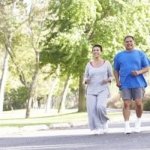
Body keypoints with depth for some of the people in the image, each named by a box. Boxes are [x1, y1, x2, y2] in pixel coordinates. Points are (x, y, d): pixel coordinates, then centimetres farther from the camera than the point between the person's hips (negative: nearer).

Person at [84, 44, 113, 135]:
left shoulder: (106, 63, 2)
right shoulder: (89, 64, 7)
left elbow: (111, 76, 8)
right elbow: (86, 78, 12)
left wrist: (108, 80, -14)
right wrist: (86, 80, -12)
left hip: (103, 90, -2)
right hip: (91, 91, 2)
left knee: (100, 107, -24)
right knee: (92, 110, -14)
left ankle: (104, 121, 4)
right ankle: (97, 128, -2)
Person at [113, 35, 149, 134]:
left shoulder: (140, 54, 9)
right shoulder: (119, 56, 13)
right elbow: (116, 70, 16)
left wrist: (139, 72, -12)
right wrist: (117, 81, -1)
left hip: (138, 83, -1)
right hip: (125, 84, 1)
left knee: (138, 103, -5)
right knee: (126, 104, -7)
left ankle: (138, 122, 19)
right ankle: (127, 126, -6)